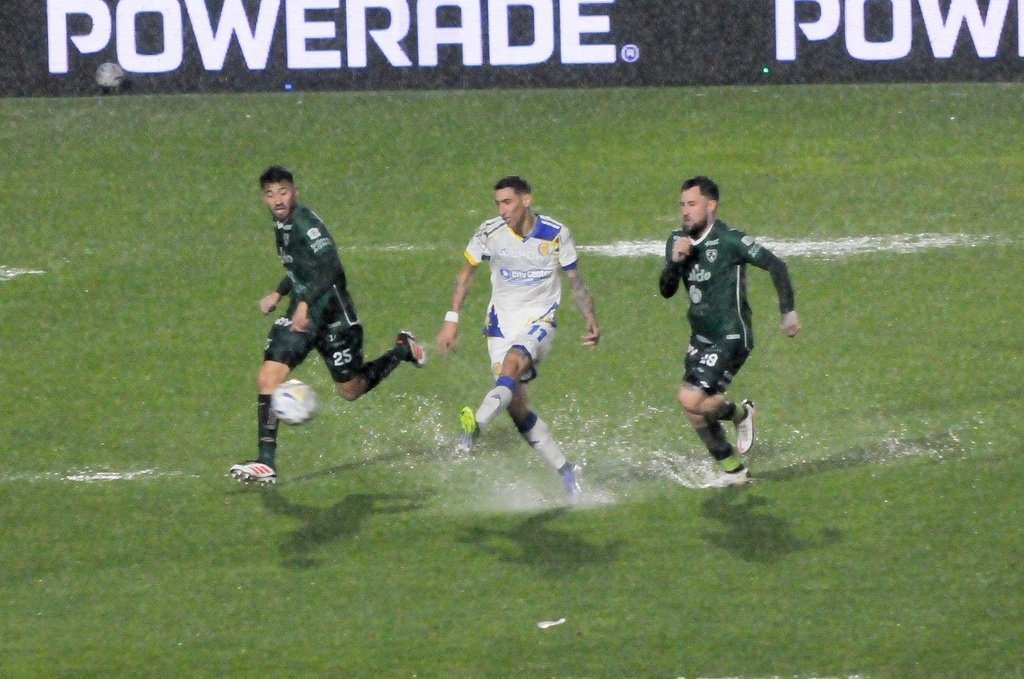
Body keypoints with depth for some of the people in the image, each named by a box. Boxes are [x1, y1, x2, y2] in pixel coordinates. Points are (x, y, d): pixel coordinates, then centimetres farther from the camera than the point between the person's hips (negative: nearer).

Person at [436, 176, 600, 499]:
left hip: (539, 321, -3)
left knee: (513, 363, -35)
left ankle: (476, 426, -55)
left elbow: (575, 280, 4)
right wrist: (452, 319, 4)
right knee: (517, 408, -5)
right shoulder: (490, 233, -5)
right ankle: (565, 470, 7)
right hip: (501, 323, 3)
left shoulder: (555, 234, -7)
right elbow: (466, 273, 9)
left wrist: (591, 318, -8)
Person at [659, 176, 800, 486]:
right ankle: (734, 469, 23)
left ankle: (739, 413, 12)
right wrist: (675, 261, -16)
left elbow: (775, 266, -15)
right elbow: (666, 290, 3)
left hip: (730, 338, -8)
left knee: (691, 399, -18)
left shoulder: (729, 240, -17)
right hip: (701, 338, 8)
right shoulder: (678, 241, 5)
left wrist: (788, 311, -18)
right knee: (697, 407, 7)